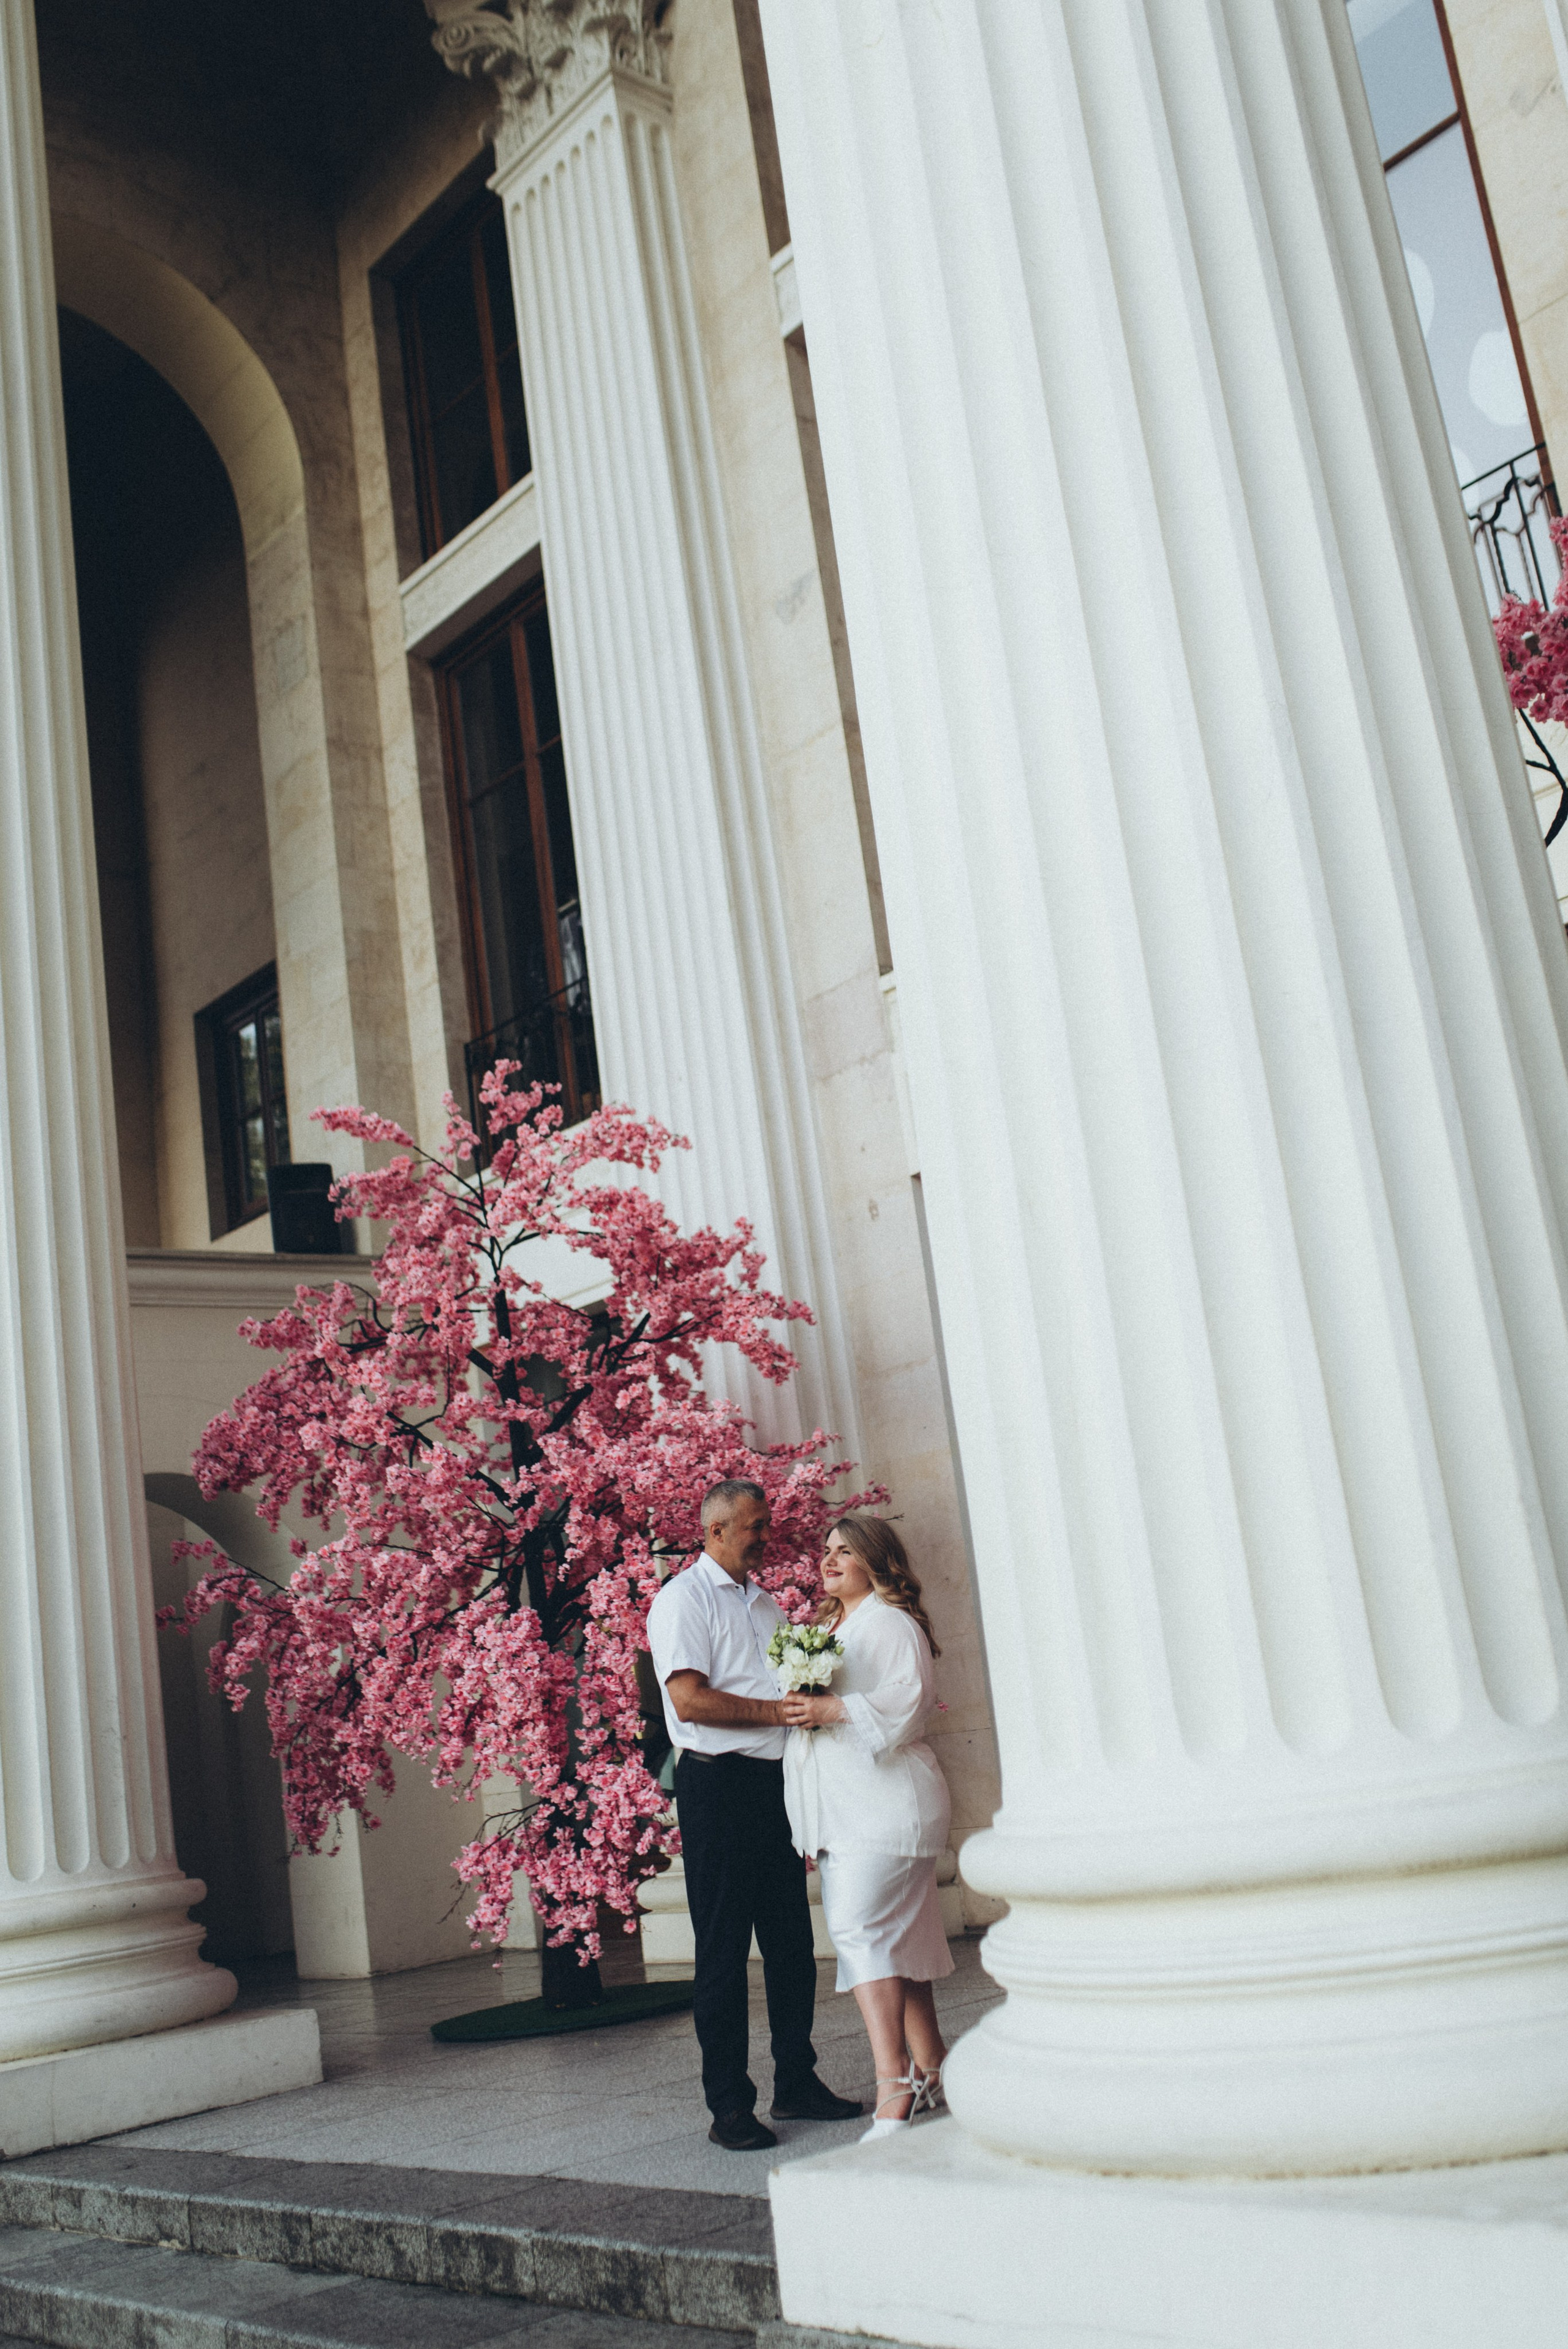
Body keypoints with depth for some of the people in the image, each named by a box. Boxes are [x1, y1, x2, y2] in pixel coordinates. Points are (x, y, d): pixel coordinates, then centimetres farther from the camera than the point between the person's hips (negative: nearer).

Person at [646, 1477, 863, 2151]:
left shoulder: (764, 1604, 19)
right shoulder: (683, 1599, -5)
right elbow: (690, 1701, -16)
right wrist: (778, 1711, -15)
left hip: (777, 1783, 7)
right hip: (718, 1786, -7)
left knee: (792, 1941, 10)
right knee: (723, 1949, -2)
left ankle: (797, 2083, 22)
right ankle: (729, 2105, 5)